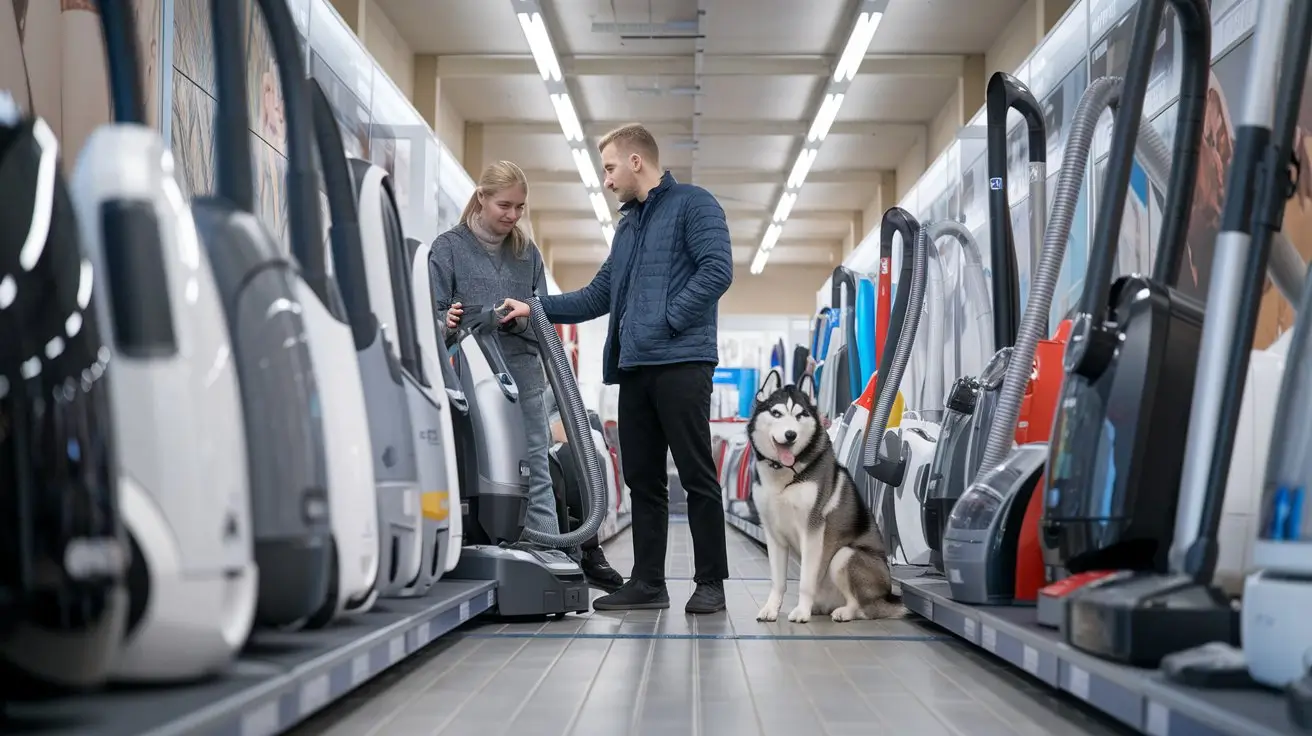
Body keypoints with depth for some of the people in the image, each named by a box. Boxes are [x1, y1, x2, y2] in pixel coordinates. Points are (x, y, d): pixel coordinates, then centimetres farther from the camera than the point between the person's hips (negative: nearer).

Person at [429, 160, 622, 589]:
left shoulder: (527, 253, 16)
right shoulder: (449, 247, 3)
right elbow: (434, 311, -1)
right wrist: (447, 324, -22)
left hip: (525, 372, 4)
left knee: (536, 469, 1)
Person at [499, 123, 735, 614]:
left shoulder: (692, 204, 1)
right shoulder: (627, 225, 24)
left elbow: (717, 269, -12)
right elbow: (598, 297, 26)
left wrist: (670, 318, -13)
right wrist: (534, 308, 18)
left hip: (681, 362, -8)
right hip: (633, 367, 8)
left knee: (697, 475, -5)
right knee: (642, 479, 7)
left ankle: (711, 583, 1)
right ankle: (647, 582, 12)